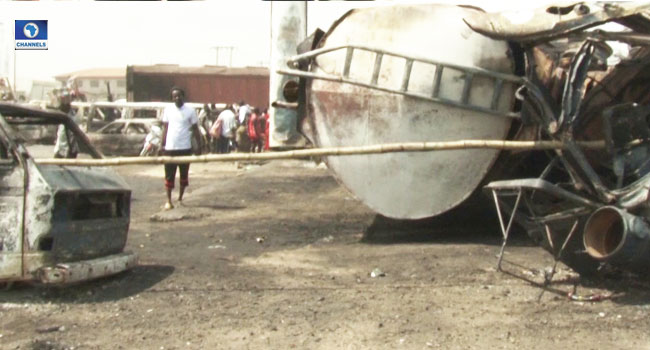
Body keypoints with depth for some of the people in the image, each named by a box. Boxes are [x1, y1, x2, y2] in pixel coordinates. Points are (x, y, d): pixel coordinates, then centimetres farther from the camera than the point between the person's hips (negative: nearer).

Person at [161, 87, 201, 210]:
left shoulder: (190, 111, -2)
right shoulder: (168, 109, 4)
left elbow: (195, 129, 2)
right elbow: (165, 128, 10)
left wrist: (199, 146, -2)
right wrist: (163, 145, 5)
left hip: (185, 147, -1)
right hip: (170, 147, 1)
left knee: (184, 174, 10)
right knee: (169, 175, 0)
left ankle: (180, 198, 24)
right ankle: (168, 200, 5)